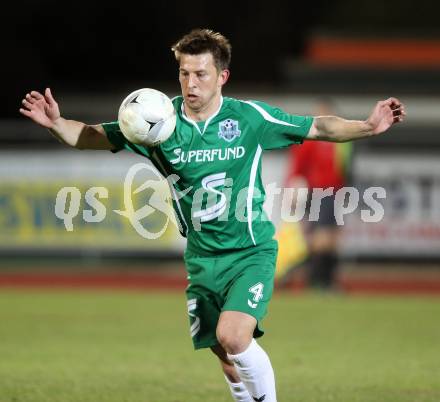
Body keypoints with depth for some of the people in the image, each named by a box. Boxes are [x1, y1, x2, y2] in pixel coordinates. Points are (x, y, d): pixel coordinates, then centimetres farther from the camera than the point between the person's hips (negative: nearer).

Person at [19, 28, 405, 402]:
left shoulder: (250, 116, -9)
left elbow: (318, 128, -1)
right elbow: (93, 136, -1)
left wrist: (369, 126, -15)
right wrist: (55, 122, -19)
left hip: (251, 251, -3)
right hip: (202, 257, 3)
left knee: (232, 336, -25)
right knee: (225, 353, 9)